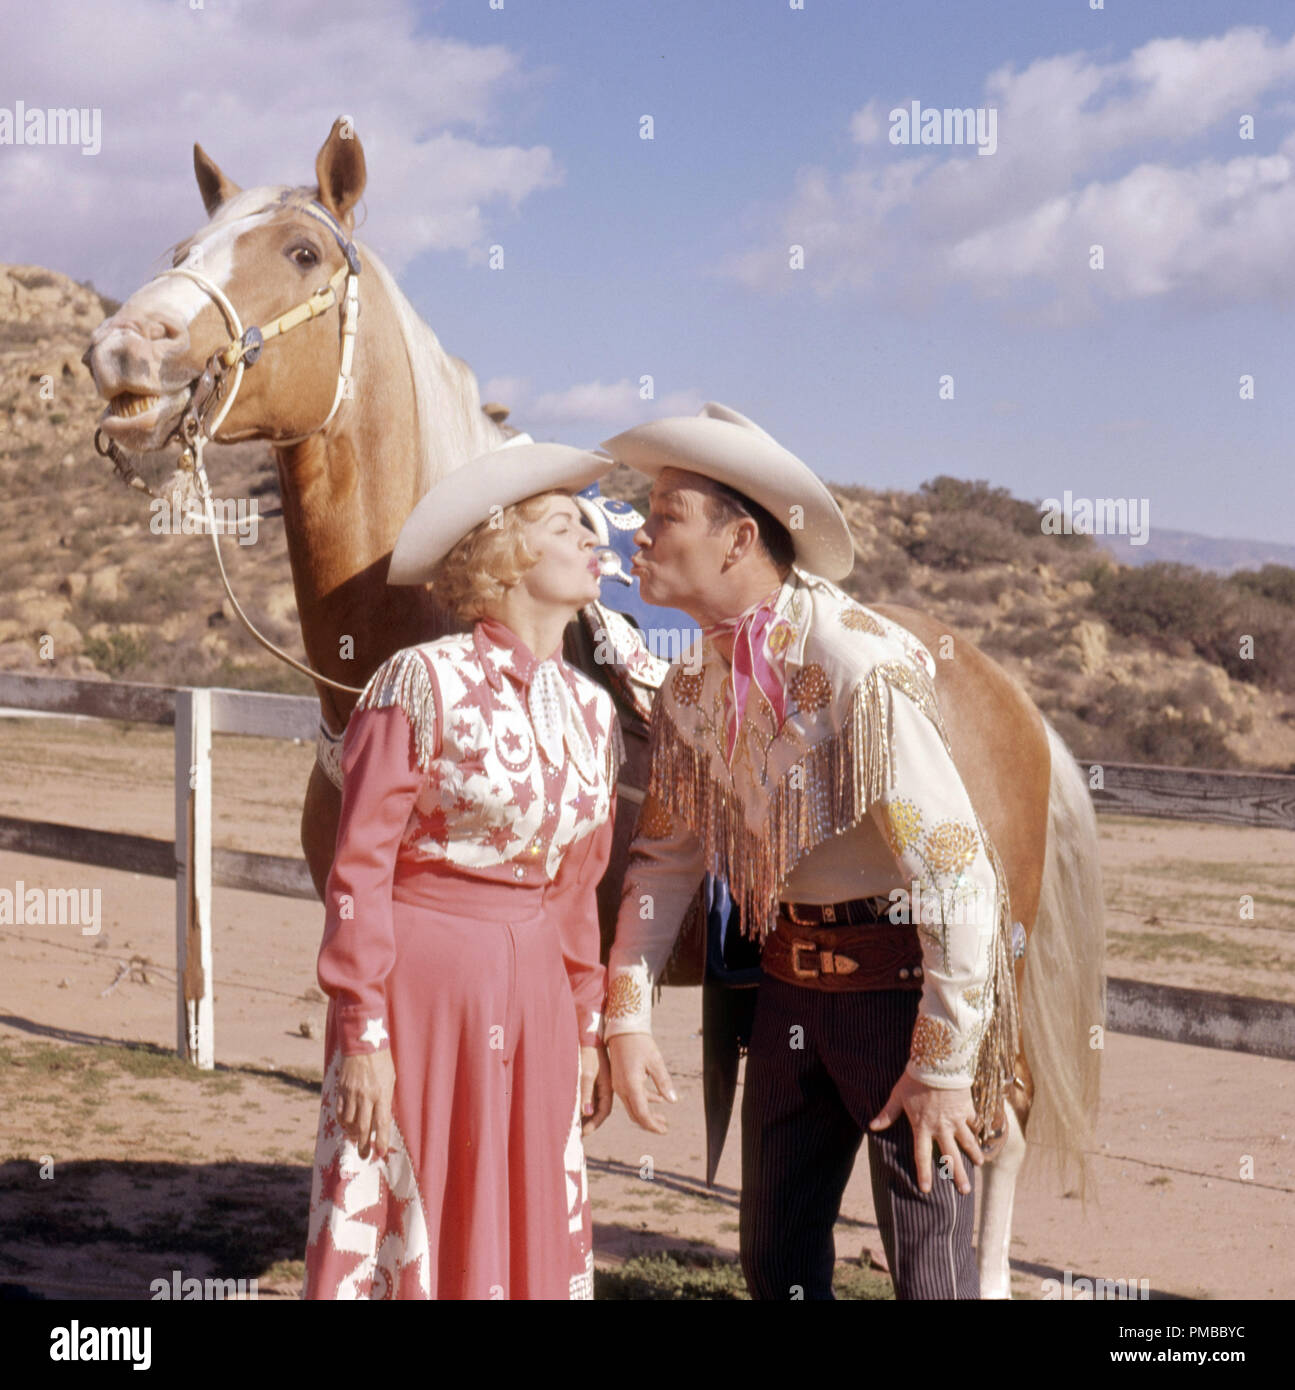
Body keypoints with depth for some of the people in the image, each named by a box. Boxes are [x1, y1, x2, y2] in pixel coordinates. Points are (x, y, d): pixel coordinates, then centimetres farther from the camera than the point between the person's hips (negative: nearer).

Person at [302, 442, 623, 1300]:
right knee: (398, 1238, 3)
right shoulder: (424, 682, -12)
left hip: (532, 999, 6)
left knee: (535, 1245, 12)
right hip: (420, 984, -6)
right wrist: (363, 1036, -14)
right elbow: (361, 866, -12)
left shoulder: (593, 710, 7)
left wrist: (588, 1032, 14)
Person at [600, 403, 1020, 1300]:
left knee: (929, 1268, 0)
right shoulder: (694, 688, 1)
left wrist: (942, 1067, -19)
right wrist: (628, 1018, 3)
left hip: (906, 981, -7)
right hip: (789, 985, 7)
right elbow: (666, 858, 12)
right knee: (775, 1257, 15)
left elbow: (959, 874, -23)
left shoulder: (861, 666, -23)